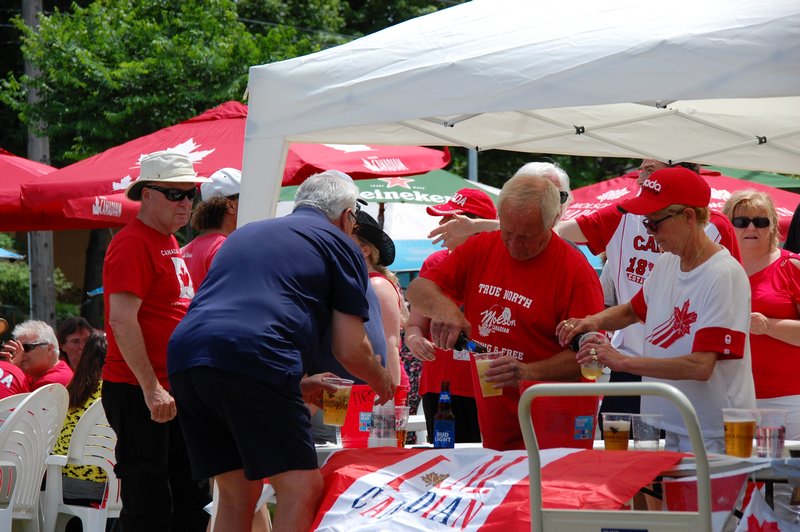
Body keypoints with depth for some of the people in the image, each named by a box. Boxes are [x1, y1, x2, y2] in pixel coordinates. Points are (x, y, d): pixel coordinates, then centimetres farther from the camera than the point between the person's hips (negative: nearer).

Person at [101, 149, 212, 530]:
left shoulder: (169, 244, 19)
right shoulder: (133, 244, -12)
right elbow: (122, 320, -21)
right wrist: (152, 389, -23)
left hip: (173, 392, 10)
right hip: (140, 394, -10)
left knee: (192, 499, 11)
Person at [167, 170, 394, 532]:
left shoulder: (244, 234, 34)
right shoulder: (339, 244, 15)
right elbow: (350, 350, 11)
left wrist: (296, 384, 48)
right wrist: (381, 381, 33)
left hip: (184, 356, 7)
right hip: (256, 361, -7)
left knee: (237, 494, 16)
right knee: (302, 487, -4)